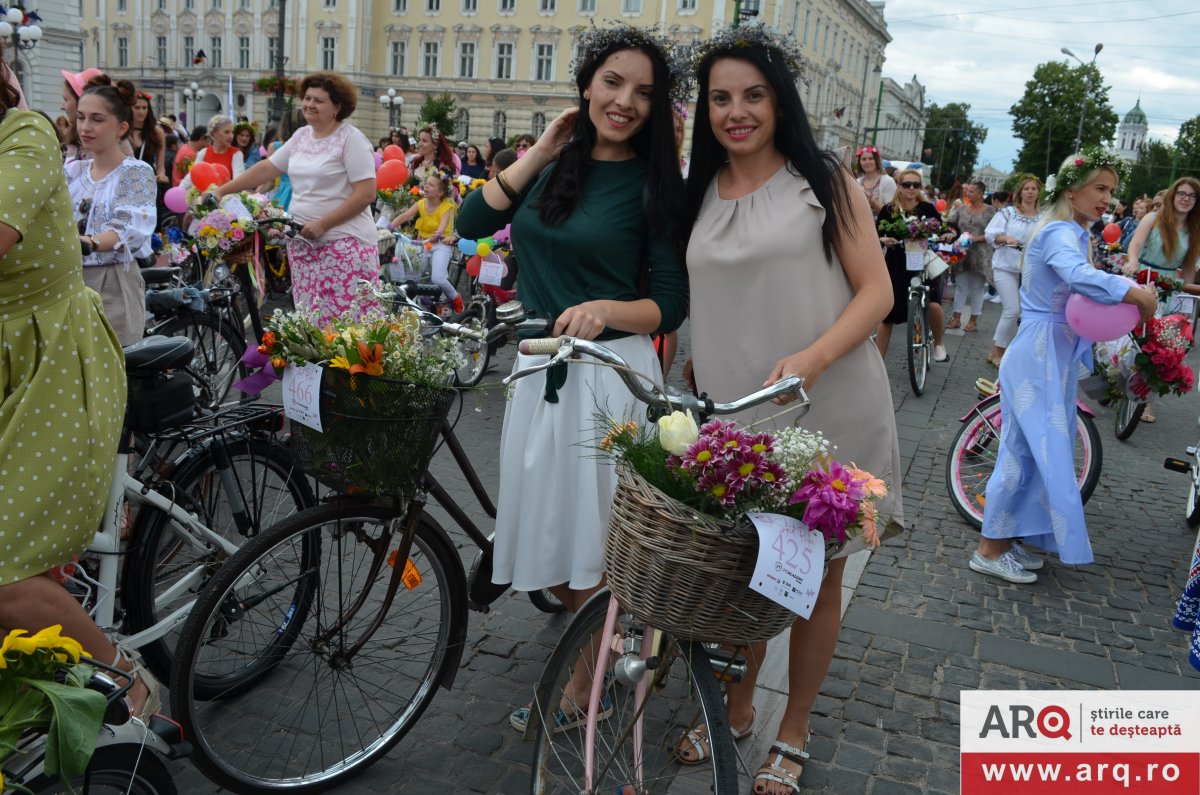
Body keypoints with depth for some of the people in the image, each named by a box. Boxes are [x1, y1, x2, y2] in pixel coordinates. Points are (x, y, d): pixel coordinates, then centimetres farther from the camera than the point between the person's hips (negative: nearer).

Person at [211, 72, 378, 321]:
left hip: (345, 243, -7)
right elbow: (267, 168, 20)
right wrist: (222, 190, 14)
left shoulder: (351, 139, -7)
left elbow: (366, 193, -14)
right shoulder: (301, 136, 15)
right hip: (303, 243, 7)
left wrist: (322, 224, -15)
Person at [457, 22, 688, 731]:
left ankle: (579, 686, 21)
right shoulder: (555, 162, 7)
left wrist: (608, 310, -27)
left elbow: (671, 305, -8)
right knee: (546, 525, 15)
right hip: (540, 364, 5)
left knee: (592, 541, 3)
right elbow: (472, 222, -3)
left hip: (610, 371, -5)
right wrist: (539, 154, -5)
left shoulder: (654, 184, -6)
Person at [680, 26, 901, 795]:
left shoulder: (826, 180, -2)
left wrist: (812, 357, -22)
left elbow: (876, 292, -7)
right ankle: (737, 706, 34)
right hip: (734, 416, 4)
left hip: (828, 412, -3)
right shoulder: (700, 194, 10)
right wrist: (696, 366, 6)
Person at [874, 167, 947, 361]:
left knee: (933, 304, -20)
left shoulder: (927, 208, -2)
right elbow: (875, 236, 0)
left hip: (922, 264, -1)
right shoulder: (888, 210, -2)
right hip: (896, 266, 1)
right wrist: (883, 240, -21)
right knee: (886, 314, 4)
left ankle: (939, 343, 9)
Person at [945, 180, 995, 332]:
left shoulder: (989, 211, -3)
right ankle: (956, 318, 12)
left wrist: (976, 238, -19)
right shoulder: (962, 209, 6)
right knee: (960, 286, 6)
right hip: (963, 253, 3)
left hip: (980, 255, -3)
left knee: (977, 288, 5)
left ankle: (973, 320, 13)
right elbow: (948, 222, 1)